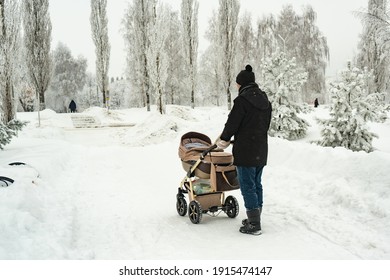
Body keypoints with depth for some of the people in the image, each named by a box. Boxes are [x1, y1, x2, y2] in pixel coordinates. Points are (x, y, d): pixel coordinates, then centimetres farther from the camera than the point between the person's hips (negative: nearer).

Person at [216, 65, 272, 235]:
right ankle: (255, 219, 26)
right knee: (257, 184, 16)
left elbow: (232, 123, -12)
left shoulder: (242, 100, -14)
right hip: (261, 150, 8)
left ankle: (254, 225, 1)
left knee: (247, 186, -2)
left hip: (245, 151, -8)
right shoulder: (265, 100, 11)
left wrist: (224, 139, 7)